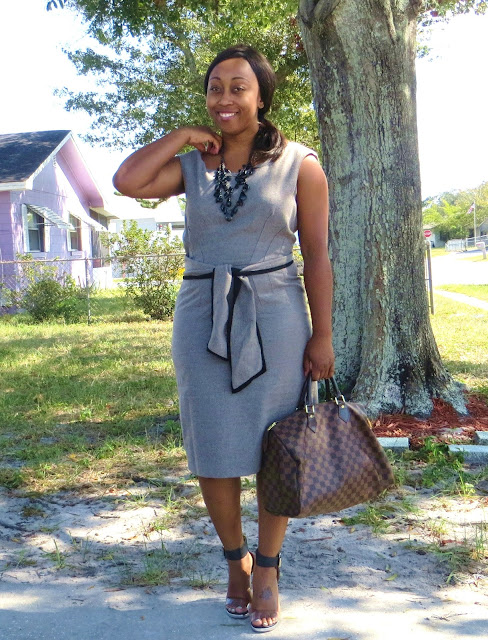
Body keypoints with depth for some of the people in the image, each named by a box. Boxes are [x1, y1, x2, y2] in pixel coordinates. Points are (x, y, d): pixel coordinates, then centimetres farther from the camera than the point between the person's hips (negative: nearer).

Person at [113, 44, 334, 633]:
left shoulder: (299, 164, 0)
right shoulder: (191, 165, 7)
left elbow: (317, 257, -2)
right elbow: (126, 181, -10)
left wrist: (321, 336, -6)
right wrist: (181, 135, -3)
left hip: (274, 318, -2)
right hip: (202, 319, 3)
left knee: (275, 450, 5)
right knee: (214, 452, 7)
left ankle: (267, 568, 25)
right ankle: (235, 559, 30)